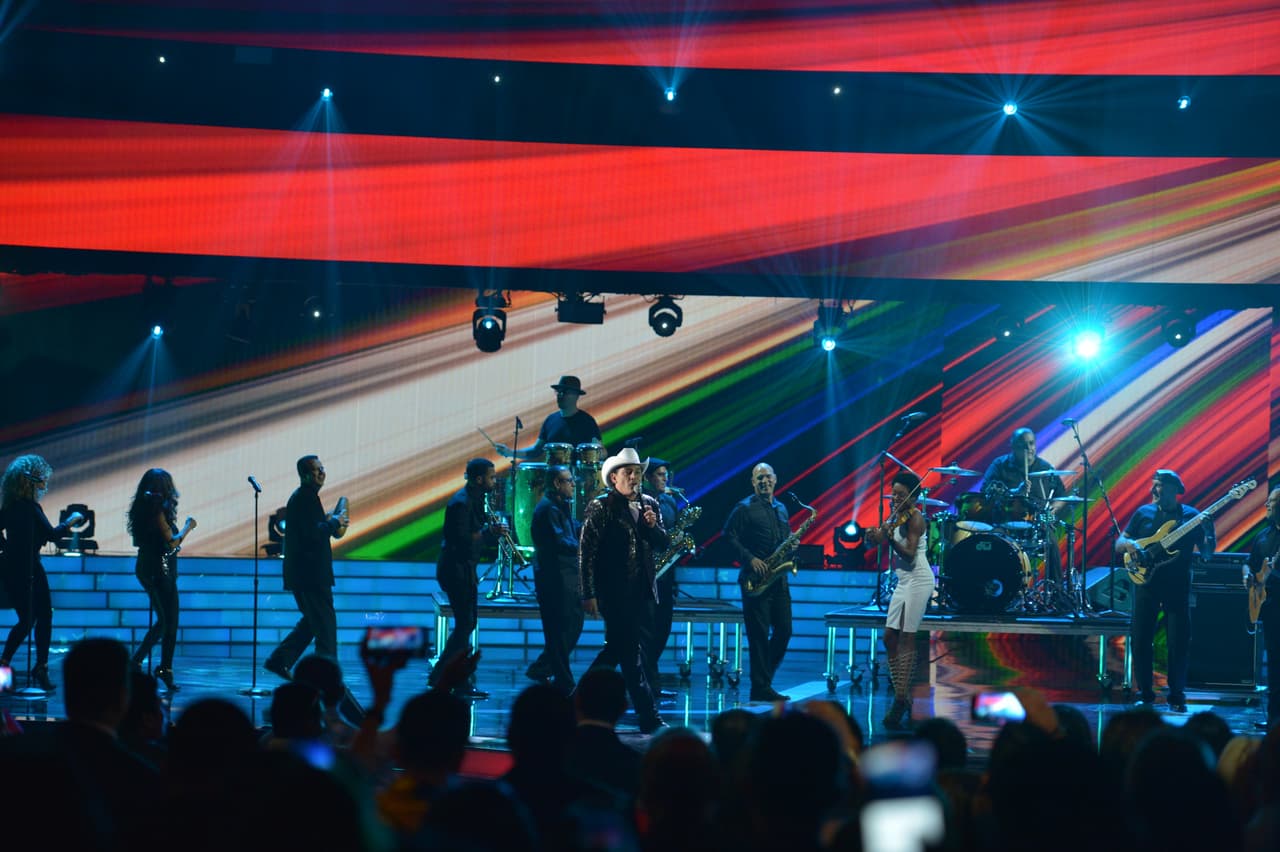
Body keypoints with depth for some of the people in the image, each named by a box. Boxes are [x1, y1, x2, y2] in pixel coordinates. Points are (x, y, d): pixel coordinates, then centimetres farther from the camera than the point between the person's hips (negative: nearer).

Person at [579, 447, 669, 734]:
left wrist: (653, 526, -8)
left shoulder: (649, 505, 12)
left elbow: (663, 545, 14)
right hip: (615, 594, -6)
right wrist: (588, 595, -13)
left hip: (644, 592, 6)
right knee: (632, 656, -8)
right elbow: (586, 553, -8)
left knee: (640, 654, 9)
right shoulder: (601, 507, -5)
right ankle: (649, 717, -11)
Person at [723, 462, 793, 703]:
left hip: (778, 580, 7)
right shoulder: (744, 509, -3)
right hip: (755, 579, -7)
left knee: (784, 631, 5)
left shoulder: (781, 509, 18)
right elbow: (729, 536, -9)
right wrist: (749, 559, -18)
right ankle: (761, 688, -3)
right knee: (759, 634, -6)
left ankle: (762, 681, 17)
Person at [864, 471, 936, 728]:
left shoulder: (914, 518, -11)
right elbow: (878, 539, 8)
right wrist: (874, 536, -15)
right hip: (903, 582, 9)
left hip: (918, 581, -9)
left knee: (906, 639, -11)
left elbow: (910, 554, -20)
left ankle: (901, 702, -13)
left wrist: (889, 538, -33)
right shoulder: (896, 516, 14)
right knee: (890, 639, 5)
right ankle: (902, 698, 9)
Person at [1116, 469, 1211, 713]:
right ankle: (1144, 694, 12)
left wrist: (1209, 527, -15)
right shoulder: (1144, 513, 9)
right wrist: (1128, 544, -13)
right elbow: (1118, 544, 9)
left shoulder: (1190, 516, 4)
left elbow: (1206, 550, 3)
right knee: (1140, 640, 0)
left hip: (1177, 586, -2)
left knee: (1179, 642, -4)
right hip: (1146, 581, 2)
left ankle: (1177, 696, 6)